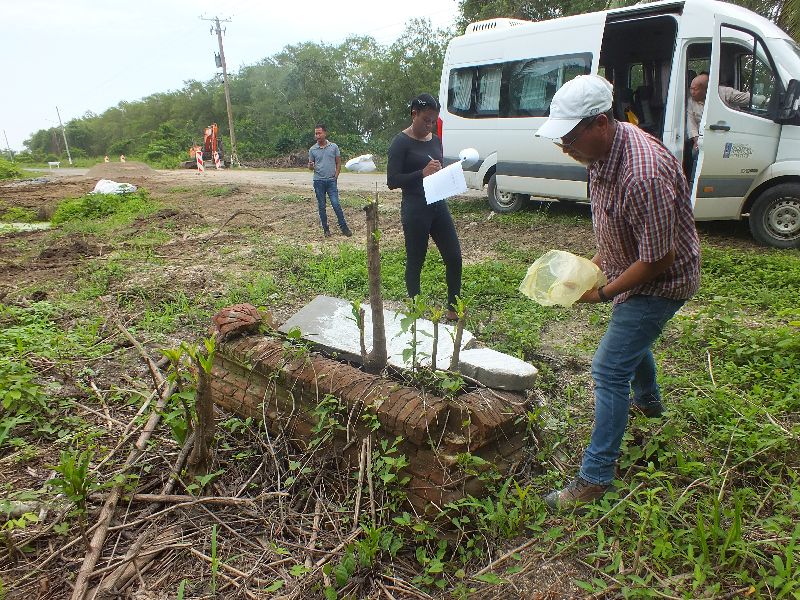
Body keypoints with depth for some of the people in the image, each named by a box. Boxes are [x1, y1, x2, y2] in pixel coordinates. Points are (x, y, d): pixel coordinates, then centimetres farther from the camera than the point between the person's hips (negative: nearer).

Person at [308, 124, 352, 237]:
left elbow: (338, 163, 9)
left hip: (331, 181, -1)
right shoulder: (312, 149, 5)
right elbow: (310, 166, 11)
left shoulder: (334, 147, 3)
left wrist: (336, 176, -1)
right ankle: (325, 229, 15)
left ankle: (344, 227, 2)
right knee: (321, 206, 5)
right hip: (318, 181, 1)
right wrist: (311, 166, -13)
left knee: (336, 204, -9)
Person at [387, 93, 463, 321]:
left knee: (454, 257, 6)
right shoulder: (401, 143, -9)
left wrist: (441, 172, -1)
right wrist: (422, 173, -25)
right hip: (415, 210, -7)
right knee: (415, 262, 5)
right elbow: (392, 181, -13)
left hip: (438, 206, 7)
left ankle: (453, 308, 20)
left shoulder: (435, 140, 11)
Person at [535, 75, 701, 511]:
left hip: (662, 280, -10)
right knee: (631, 339, 30)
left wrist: (605, 293, -20)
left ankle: (595, 478, 1)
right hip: (630, 270, 10)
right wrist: (597, 261, 3)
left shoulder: (644, 173, -36)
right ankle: (647, 401, 60)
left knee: (609, 369, -10)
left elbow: (658, 259, -30)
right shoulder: (604, 152, -6)